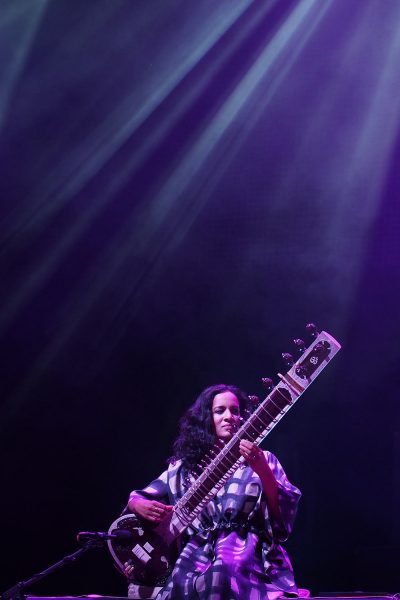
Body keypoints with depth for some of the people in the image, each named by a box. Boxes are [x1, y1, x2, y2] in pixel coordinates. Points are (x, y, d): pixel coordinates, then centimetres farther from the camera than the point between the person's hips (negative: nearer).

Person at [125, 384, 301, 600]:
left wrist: (262, 470, -17)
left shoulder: (260, 460, 12)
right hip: (197, 555, 1)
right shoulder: (184, 466, 17)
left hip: (248, 554, -1)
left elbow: (284, 514, -1)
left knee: (223, 573, -38)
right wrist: (141, 506, -5)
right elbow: (136, 498, 20)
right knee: (182, 582, -35)